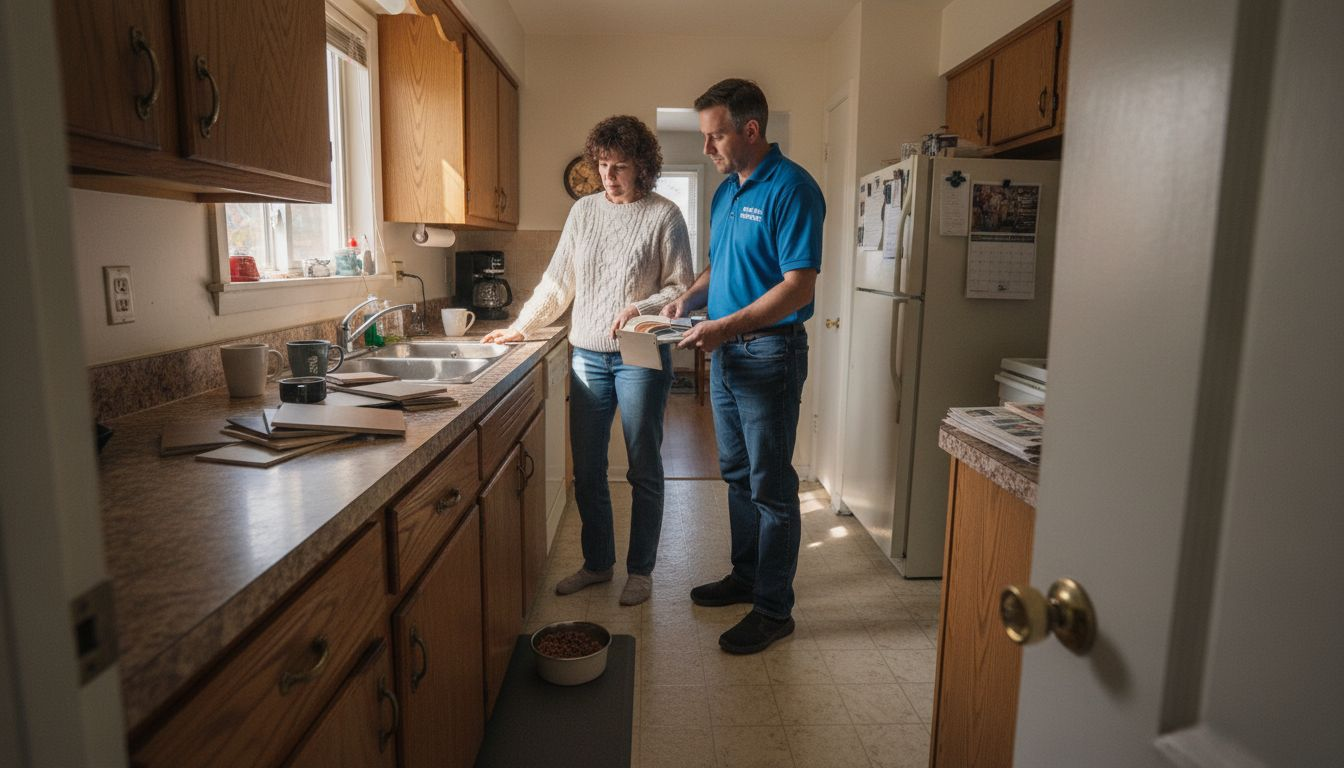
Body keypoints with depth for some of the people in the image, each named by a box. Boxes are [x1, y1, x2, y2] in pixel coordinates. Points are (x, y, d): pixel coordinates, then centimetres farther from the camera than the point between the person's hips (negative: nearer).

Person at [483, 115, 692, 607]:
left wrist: (640, 308, -19)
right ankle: (597, 563, 27)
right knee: (586, 468, 9)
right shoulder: (584, 211, 9)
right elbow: (556, 284, 13)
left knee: (643, 469, 5)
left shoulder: (663, 215, -3)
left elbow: (680, 288, -3)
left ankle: (640, 570, 20)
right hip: (587, 356, 4)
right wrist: (520, 327, 10)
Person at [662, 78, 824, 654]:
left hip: (769, 353, -9)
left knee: (771, 487, 0)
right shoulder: (726, 192, 13)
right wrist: (687, 300, 5)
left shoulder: (790, 188, -14)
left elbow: (799, 285, -21)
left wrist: (727, 326, -26)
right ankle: (746, 576, 34)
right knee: (738, 475, 18)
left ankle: (773, 609, 13)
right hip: (725, 353, 9)